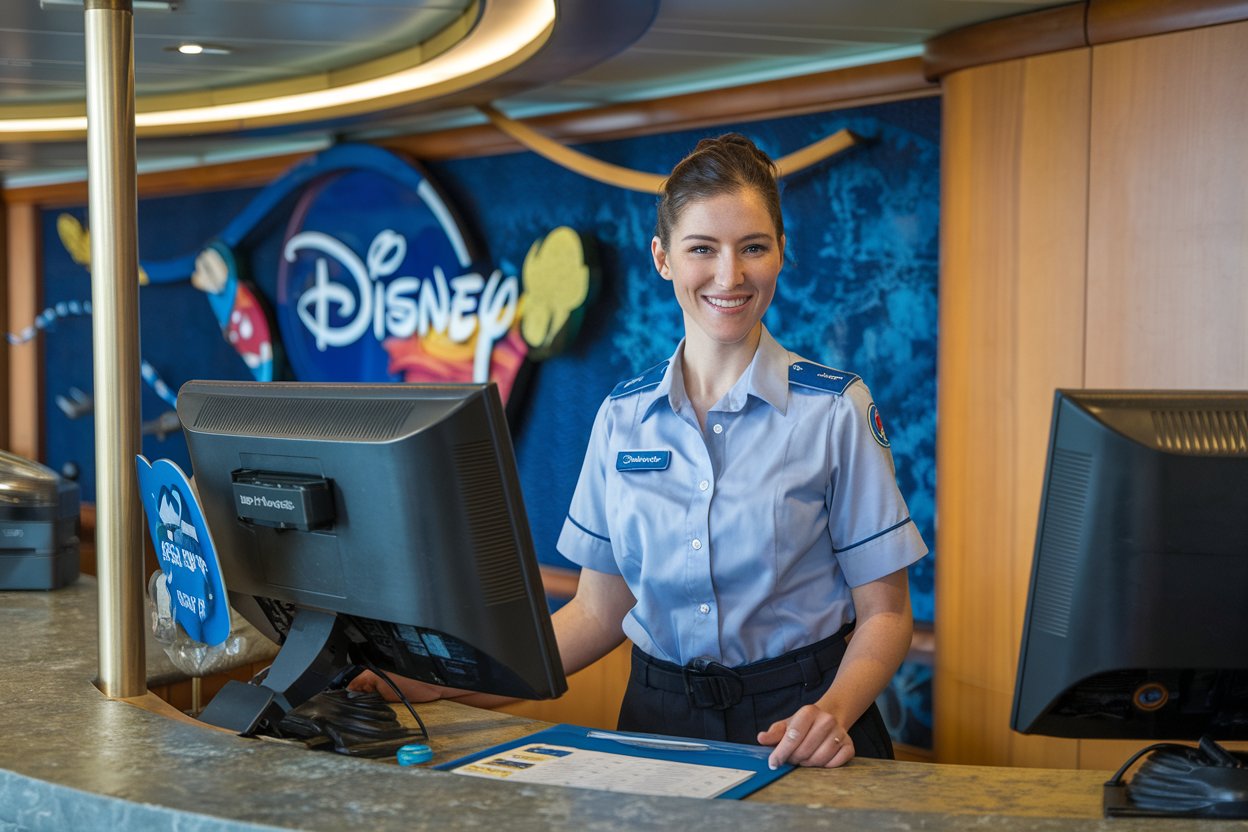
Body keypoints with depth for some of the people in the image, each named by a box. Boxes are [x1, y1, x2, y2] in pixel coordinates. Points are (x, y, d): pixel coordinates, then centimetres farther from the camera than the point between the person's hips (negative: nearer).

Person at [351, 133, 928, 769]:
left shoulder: (836, 410, -4)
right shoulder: (621, 417, 5)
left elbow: (883, 611, -1)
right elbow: (599, 610, 9)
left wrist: (833, 711, -21)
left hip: (794, 724, -1)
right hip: (659, 716, 2)